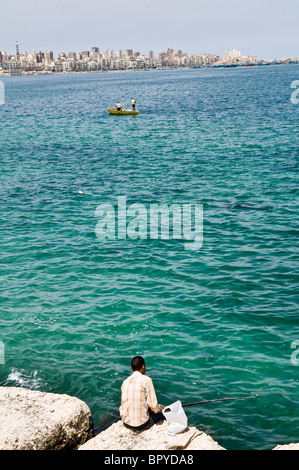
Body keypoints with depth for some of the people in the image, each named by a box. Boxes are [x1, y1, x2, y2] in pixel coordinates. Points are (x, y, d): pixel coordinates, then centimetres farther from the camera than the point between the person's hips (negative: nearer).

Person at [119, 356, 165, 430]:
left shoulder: (125, 381, 7)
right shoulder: (146, 380, -11)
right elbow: (153, 404, -13)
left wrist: (157, 407, 27)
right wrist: (159, 409, 11)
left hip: (126, 422, 6)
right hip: (140, 424, -6)